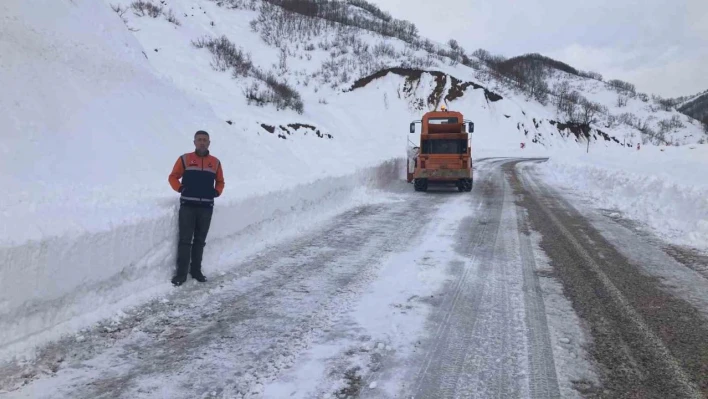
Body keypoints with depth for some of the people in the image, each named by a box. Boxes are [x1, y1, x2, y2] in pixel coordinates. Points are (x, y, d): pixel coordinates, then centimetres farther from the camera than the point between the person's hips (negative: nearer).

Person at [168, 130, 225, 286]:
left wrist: (217, 192, 2)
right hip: (187, 206, -2)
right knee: (185, 240, -3)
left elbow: (220, 181, 19)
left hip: (206, 207, 3)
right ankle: (181, 273, 2)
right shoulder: (184, 159, 1)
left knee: (200, 241, 10)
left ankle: (196, 270, 20)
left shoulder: (215, 162, 8)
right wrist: (180, 188, -10)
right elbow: (173, 177, 6)